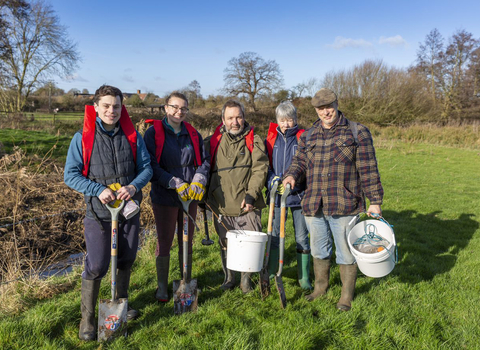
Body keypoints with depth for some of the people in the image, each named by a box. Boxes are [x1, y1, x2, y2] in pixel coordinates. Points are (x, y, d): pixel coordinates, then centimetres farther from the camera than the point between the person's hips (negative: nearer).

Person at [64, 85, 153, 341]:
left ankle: (121, 301, 41)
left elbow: (146, 167, 2)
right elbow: (70, 175, -6)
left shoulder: (132, 136, 0)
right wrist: (98, 190, -20)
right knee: (96, 266, -4)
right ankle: (87, 317, 17)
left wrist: (133, 186, -17)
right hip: (98, 213, -3)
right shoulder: (82, 138, -7)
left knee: (126, 259, 17)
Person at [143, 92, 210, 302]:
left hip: (190, 197, 4)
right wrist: (176, 184, -21)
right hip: (164, 197, -4)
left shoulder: (193, 134, 8)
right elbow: (152, 166, -13)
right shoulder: (153, 133, -5)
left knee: (187, 241, 14)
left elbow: (204, 161, 6)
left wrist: (198, 182, -13)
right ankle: (162, 286, 21)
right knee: (164, 241, 5)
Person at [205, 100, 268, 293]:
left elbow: (260, 169, -6)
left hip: (247, 206, -2)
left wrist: (251, 195, -16)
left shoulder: (254, 140, 3)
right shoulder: (212, 142, 8)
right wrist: (205, 196, 9)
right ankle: (228, 278, 30)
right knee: (225, 245, 11)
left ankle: (246, 278, 25)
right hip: (221, 206, 2)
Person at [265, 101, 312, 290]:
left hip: (298, 194, -2)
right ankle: (270, 273, 24)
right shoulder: (270, 139, 7)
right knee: (274, 235, 9)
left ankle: (304, 277, 19)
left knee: (301, 237, 6)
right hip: (276, 195, 2)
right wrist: (272, 180, -11)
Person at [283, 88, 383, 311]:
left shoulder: (357, 133, -1)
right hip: (313, 206, 4)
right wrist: (292, 175, -10)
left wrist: (375, 201, -6)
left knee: (346, 253, 7)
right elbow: (300, 161, 14)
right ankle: (320, 287, 39)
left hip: (343, 206, -4)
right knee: (319, 250, 19)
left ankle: (347, 295, 26)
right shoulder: (308, 136, 11)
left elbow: (368, 170, -3)